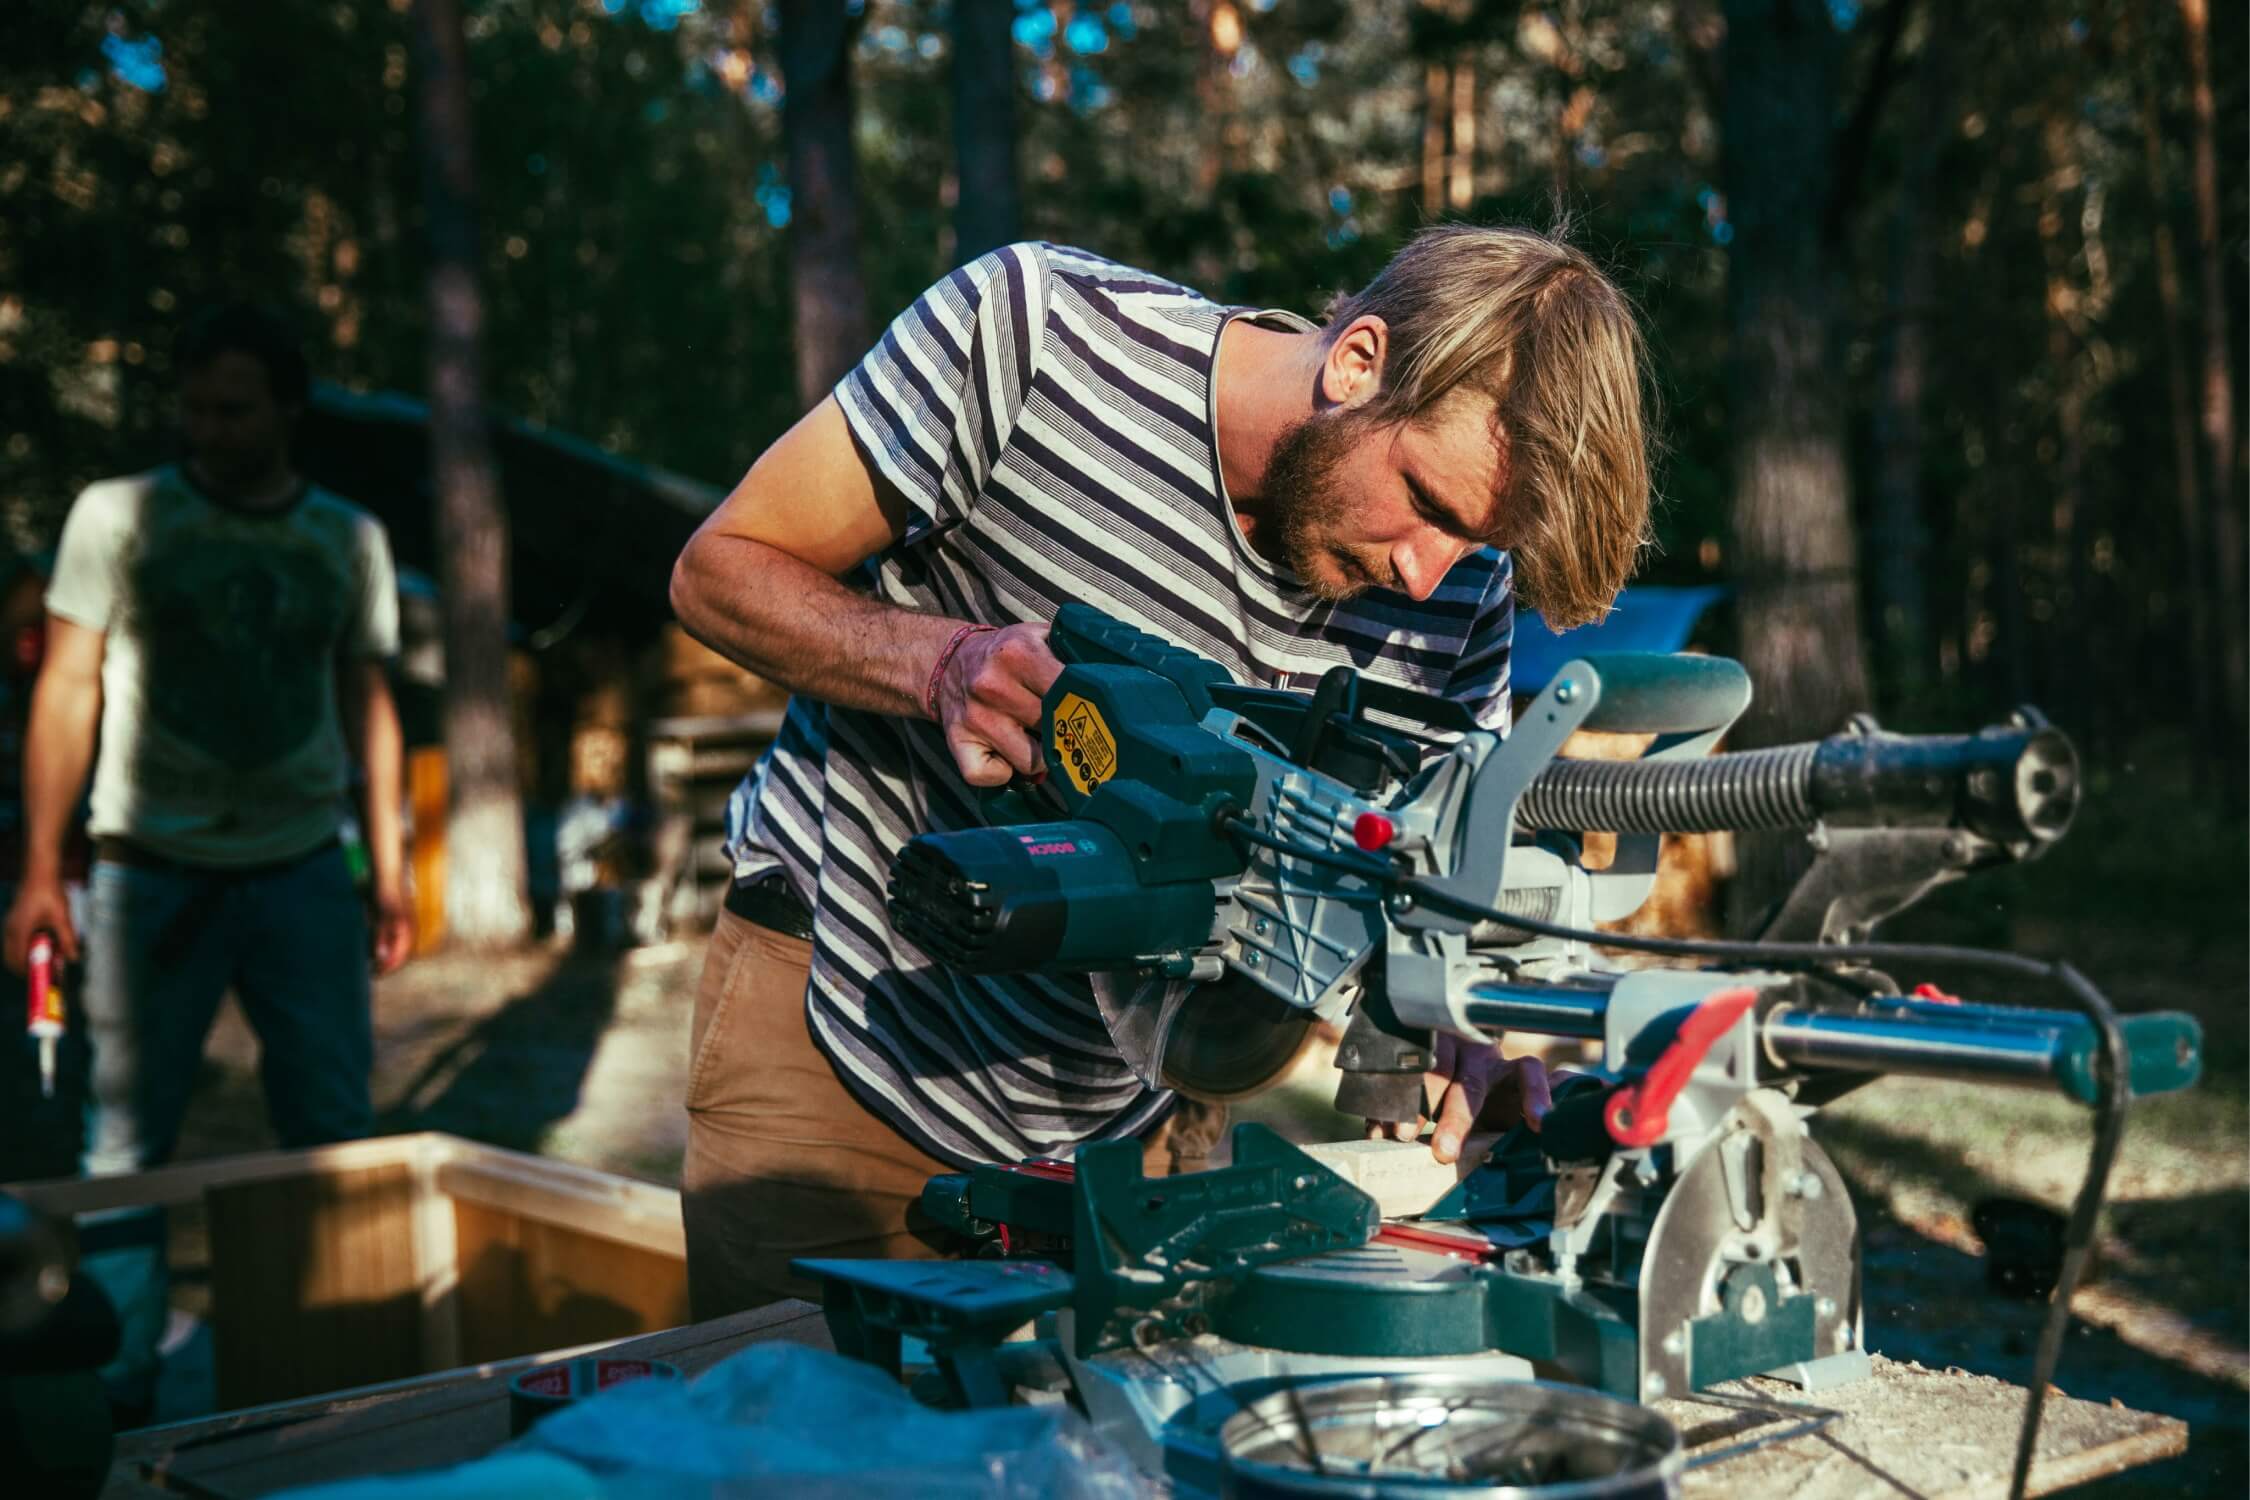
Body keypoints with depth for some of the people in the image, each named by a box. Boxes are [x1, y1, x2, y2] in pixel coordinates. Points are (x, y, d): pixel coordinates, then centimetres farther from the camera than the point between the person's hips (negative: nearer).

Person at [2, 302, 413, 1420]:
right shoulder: (117, 517, 1)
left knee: (335, 1130, 3)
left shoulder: (348, 538, 8)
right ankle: (119, 1380, 11)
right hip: (151, 869, -2)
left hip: (302, 873, 2)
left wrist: (389, 866, 7)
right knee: (125, 1135, 0)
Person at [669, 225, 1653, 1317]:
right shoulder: (1034, 329, -21)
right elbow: (719, 570, -13)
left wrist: (1464, 1044, -23)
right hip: (834, 1018, -3)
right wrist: (943, 663, -31)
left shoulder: (1461, 591, -10)